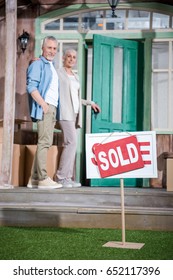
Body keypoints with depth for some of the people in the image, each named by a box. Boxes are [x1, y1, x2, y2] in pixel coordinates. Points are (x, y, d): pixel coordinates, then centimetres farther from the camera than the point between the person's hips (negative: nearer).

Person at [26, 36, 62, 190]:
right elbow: (31, 86, -12)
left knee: (45, 142, 7)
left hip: (52, 108, 9)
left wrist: (54, 108, 15)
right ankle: (43, 178, -15)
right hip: (44, 107, -9)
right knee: (45, 142, -14)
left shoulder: (52, 66, 25)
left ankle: (34, 178, 10)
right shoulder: (38, 64, -1)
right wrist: (43, 104, -19)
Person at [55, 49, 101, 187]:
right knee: (72, 142, -19)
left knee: (70, 144, 1)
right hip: (65, 112, -7)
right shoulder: (58, 74, 4)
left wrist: (90, 103, 27)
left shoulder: (76, 77, 24)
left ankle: (68, 177, 1)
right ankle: (61, 176, -15)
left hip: (74, 113, 7)